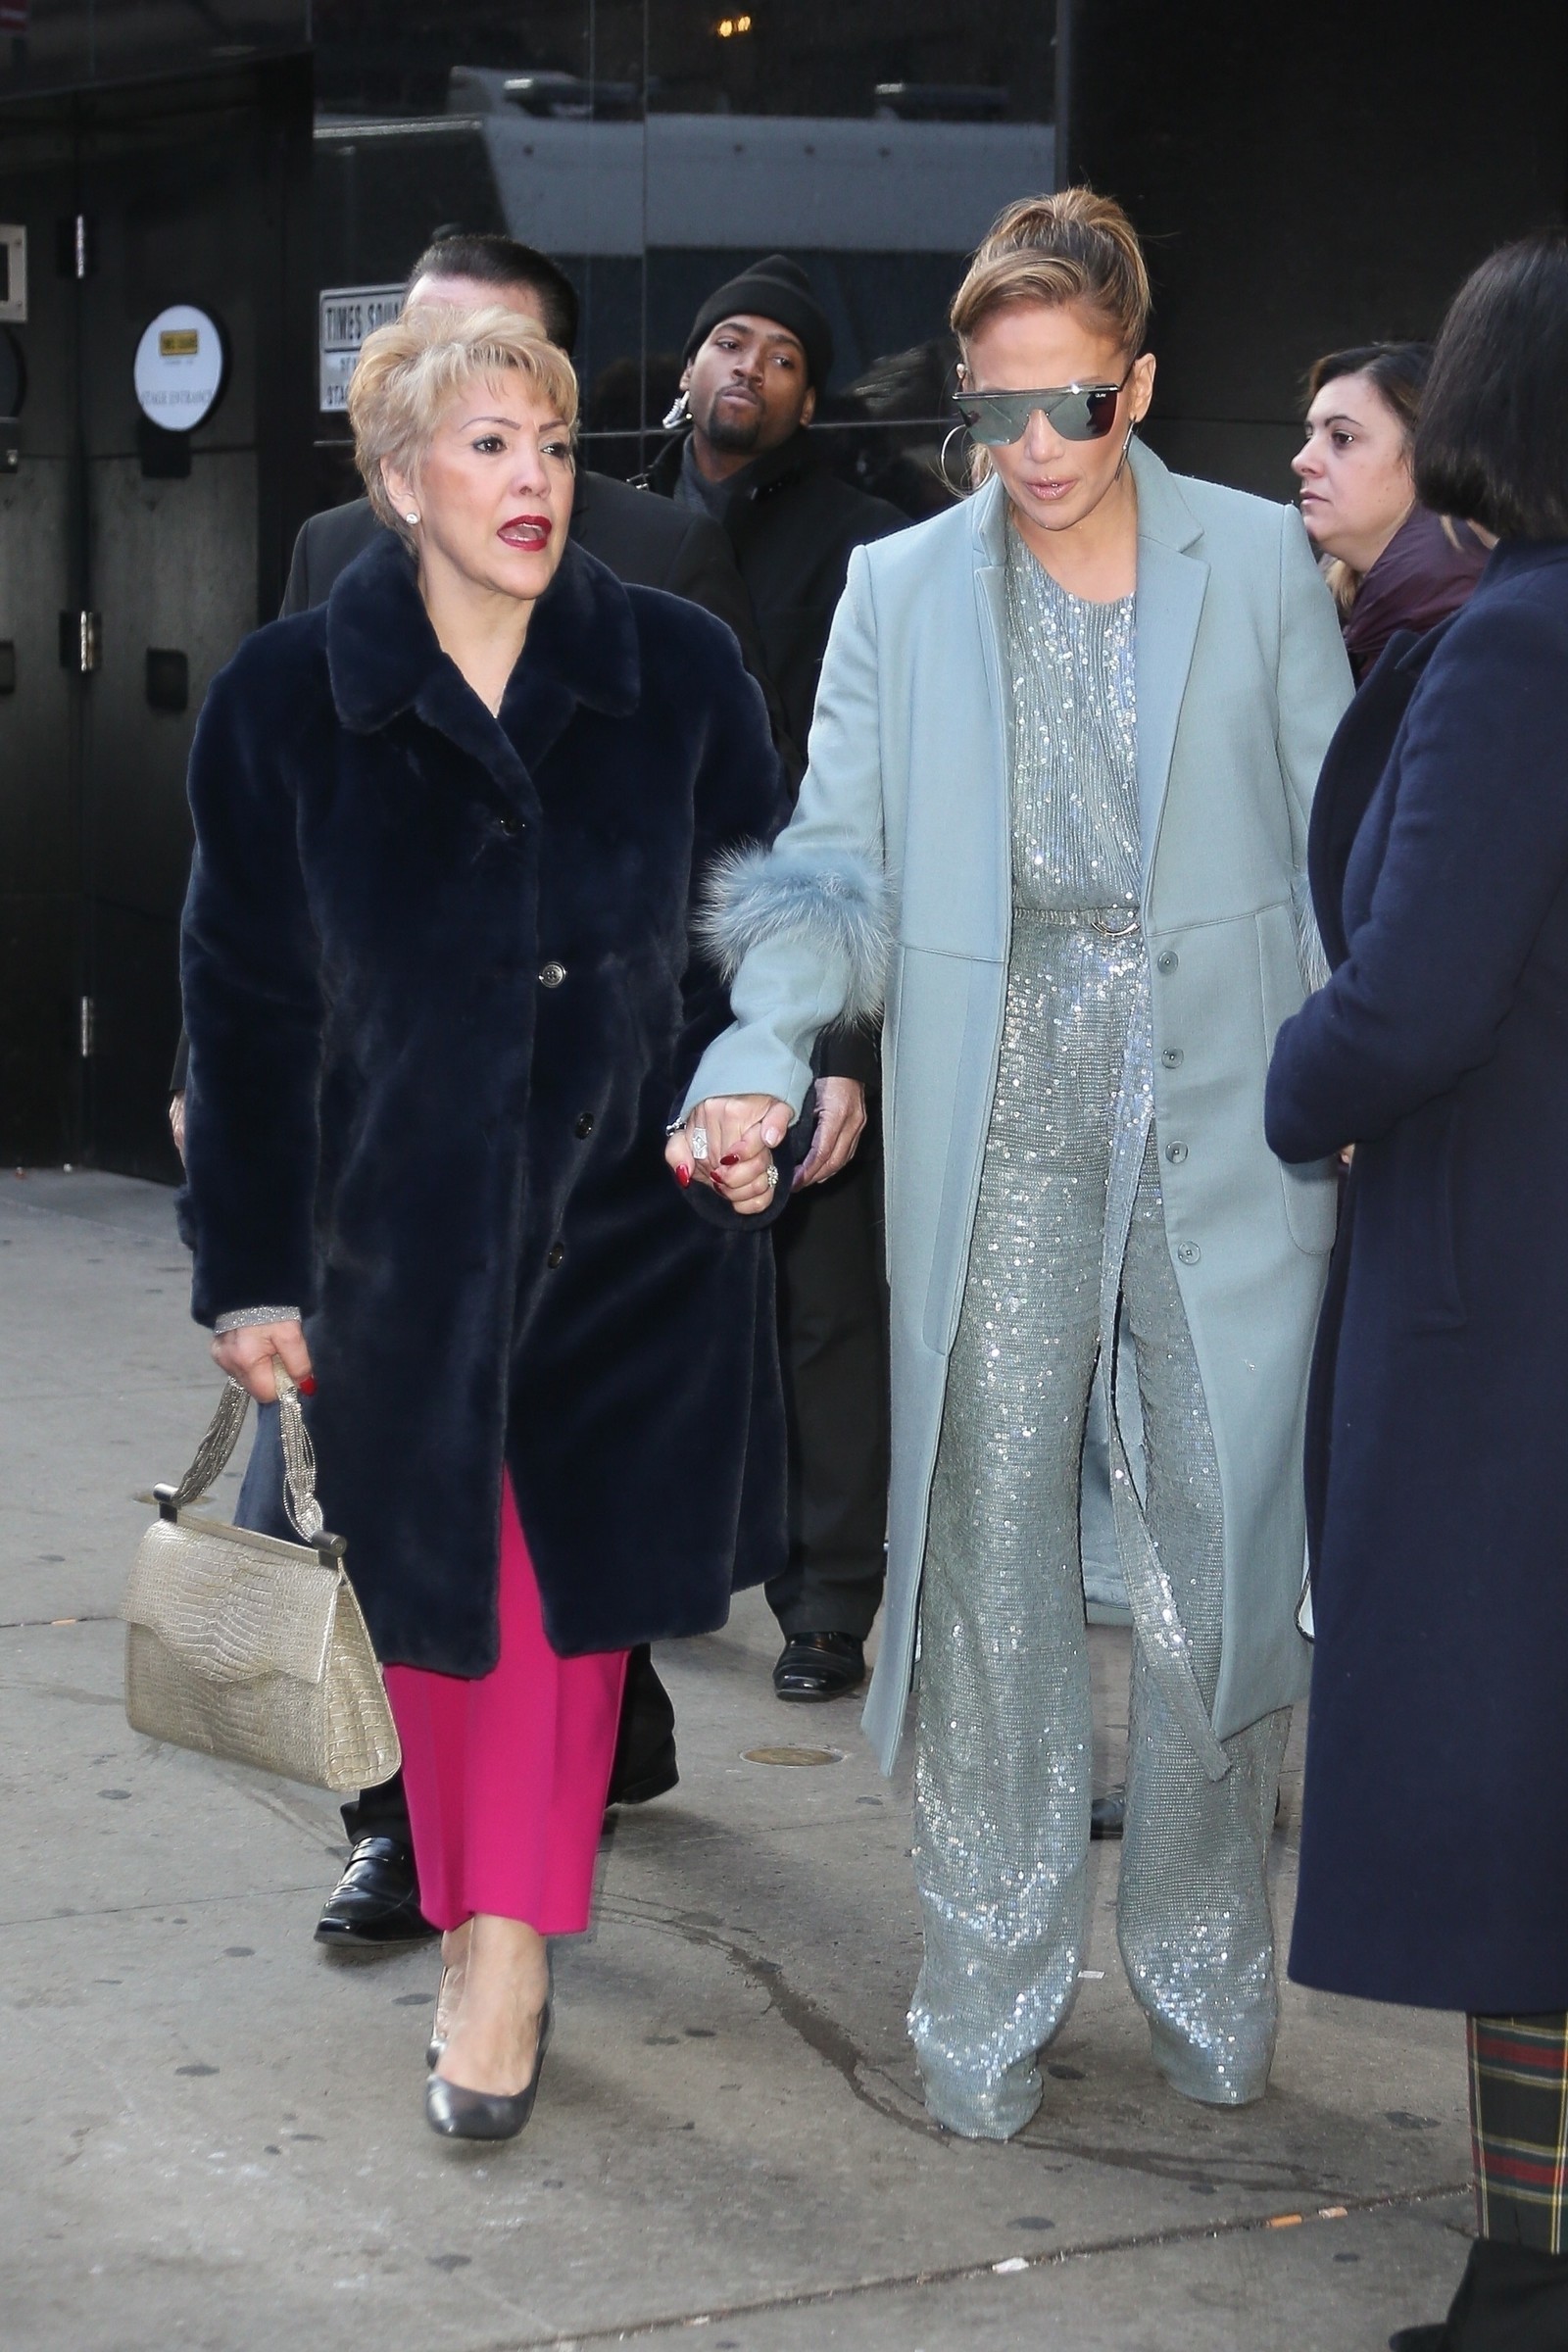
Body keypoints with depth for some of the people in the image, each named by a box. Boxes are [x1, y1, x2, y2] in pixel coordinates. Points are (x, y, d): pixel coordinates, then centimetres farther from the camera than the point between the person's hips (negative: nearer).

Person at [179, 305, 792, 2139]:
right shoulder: (286, 701, -5)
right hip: (404, 1225, 0)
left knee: (573, 1583, 4)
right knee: (439, 1585, 9)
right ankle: (467, 1903, 30)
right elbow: (245, 1004, 0)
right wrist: (252, 1272, 0)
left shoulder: (679, 673, -3)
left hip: (628, 1220, 0)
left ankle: (509, 1944, 18)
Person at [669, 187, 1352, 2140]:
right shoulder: (899, 590, 8)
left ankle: (1202, 1966, 21)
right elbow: (830, 862, 5)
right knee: (991, 1560, 3)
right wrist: (760, 1053, -12)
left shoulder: (1259, 561, 6)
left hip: (1229, 1131, 0)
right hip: (996, 1151, 1)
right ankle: (992, 1986, 17)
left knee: (1226, 1558, 3)